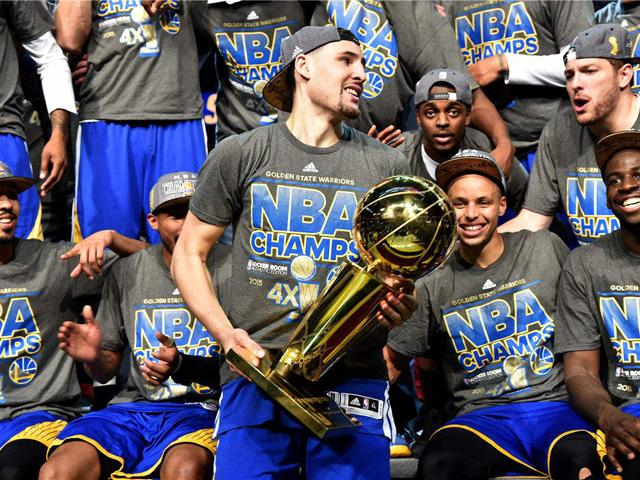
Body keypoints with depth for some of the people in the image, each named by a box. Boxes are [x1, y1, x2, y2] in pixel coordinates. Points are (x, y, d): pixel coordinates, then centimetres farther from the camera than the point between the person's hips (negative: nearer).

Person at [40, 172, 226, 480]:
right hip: (134, 405, 3)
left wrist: (183, 366, -21)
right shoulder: (126, 272, 12)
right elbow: (106, 371, 16)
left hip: (201, 408, -3)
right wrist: (94, 357, -8)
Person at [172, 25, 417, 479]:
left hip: (354, 378, 1)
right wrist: (226, 332, -6)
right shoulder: (240, 154, 7)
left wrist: (401, 306, -8)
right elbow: (189, 254, 10)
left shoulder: (388, 166, 10)